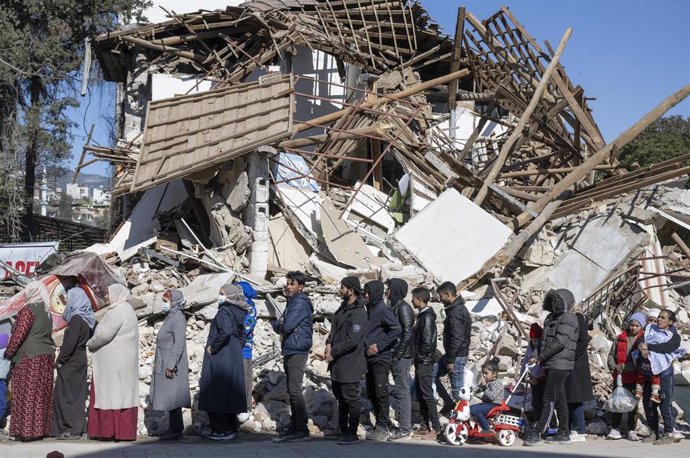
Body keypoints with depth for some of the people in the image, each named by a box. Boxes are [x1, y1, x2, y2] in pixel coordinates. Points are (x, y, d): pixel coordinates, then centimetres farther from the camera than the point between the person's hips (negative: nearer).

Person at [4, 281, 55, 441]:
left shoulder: (28, 310, -10)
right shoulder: (46, 311, 16)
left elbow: (19, 334, -15)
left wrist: (8, 352, -6)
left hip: (29, 358, -8)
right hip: (46, 357, 8)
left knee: (27, 394, -6)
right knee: (42, 394, 9)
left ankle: (27, 430, -7)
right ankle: (41, 428, 11)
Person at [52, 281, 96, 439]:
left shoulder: (77, 318, -16)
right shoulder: (86, 318, 10)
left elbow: (70, 343, -22)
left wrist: (60, 360, -13)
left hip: (71, 362, -9)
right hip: (81, 360, 9)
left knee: (66, 395, -3)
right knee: (77, 395, 12)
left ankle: (72, 430, -3)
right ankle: (78, 428, 15)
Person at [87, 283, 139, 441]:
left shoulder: (117, 312, -16)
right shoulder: (128, 310, 15)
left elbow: (103, 334, -20)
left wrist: (90, 344, -2)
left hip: (114, 362, -10)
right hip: (125, 361, 10)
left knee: (110, 393, -5)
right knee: (123, 393, 9)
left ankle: (110, 431, -4)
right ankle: (125, 431, 10)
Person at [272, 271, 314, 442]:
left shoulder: (301, 303, -14)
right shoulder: (292, 302, 17)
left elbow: (286, 326, -21)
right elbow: (284, 327, 19)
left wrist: (276, 324, -1)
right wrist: (279, 326, -3)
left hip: (297, 352, -10)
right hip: (289, 351, 10)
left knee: (295, 390, -11)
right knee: (292, 391, 13)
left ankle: (303, 430, -8)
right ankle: (294, 426, 20)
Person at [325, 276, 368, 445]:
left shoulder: (359, 313, -18)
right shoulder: (343, 308, 12)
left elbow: (352, 341, -22)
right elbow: (334, 329, 18)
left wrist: (334, 352, -14)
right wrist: (329, 344, 0)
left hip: (349, 365, -10)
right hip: (337, 364, 10)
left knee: (351, 399, -1)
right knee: (340, 397, 19)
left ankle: (352, 434, 8)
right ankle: (343, 429, 32)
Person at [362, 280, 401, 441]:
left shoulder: (383, 310, -12)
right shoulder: (369, 309, 13)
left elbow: (396, 329, -21)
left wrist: (379, 346, -18)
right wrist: (367, 344, 7)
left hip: (380, 358, -9)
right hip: (370, 358, 9)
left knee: (381, 393, -5)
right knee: (372, 393, 11)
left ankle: (383, 427, 1)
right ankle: (381, 425, 20)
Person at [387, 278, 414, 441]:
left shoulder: (403, 308, -14)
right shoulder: (395, 307, 15)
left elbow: (407, 333, -20)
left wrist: (398, 354, -18)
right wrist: (395, 355, 15)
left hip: (401, 357, -10)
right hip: (397, 356, 10)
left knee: (402, 391, -6)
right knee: (400, 391, 14)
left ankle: (405, 430, -2)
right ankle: (405, 426, 22)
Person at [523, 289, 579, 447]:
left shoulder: (569, 318, -9)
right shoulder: (552, 317, 19)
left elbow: (559, 342, -18)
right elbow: (545, 341, 22)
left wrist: (540, 357, -16)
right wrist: (540, 360, 11)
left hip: (560, 364, -9)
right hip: (551, 364, 9)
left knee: (549, 400, -12)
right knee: (559, 399, 12)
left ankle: (537, 434, -17)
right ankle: (564, 433, 17)